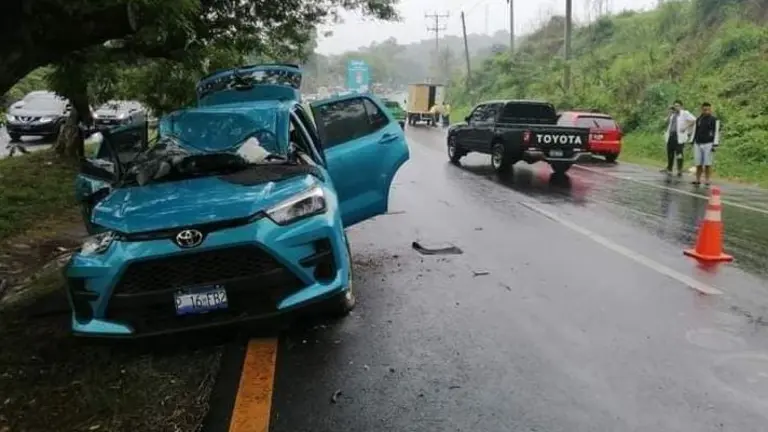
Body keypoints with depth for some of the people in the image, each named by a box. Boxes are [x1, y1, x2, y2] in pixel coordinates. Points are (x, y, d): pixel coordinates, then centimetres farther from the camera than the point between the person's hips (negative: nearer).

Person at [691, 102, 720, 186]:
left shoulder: (714, 120, -2)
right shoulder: (698, 119, 14)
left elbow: (716, 132, -5)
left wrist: (715, 145, -10)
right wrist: (692, 142, 16)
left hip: (708, 144, -4)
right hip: (698, 144, 4)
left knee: (707, 164, -4)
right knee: (698, 163, 5)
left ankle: (707, 180, 0)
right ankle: (698, 179, 11)